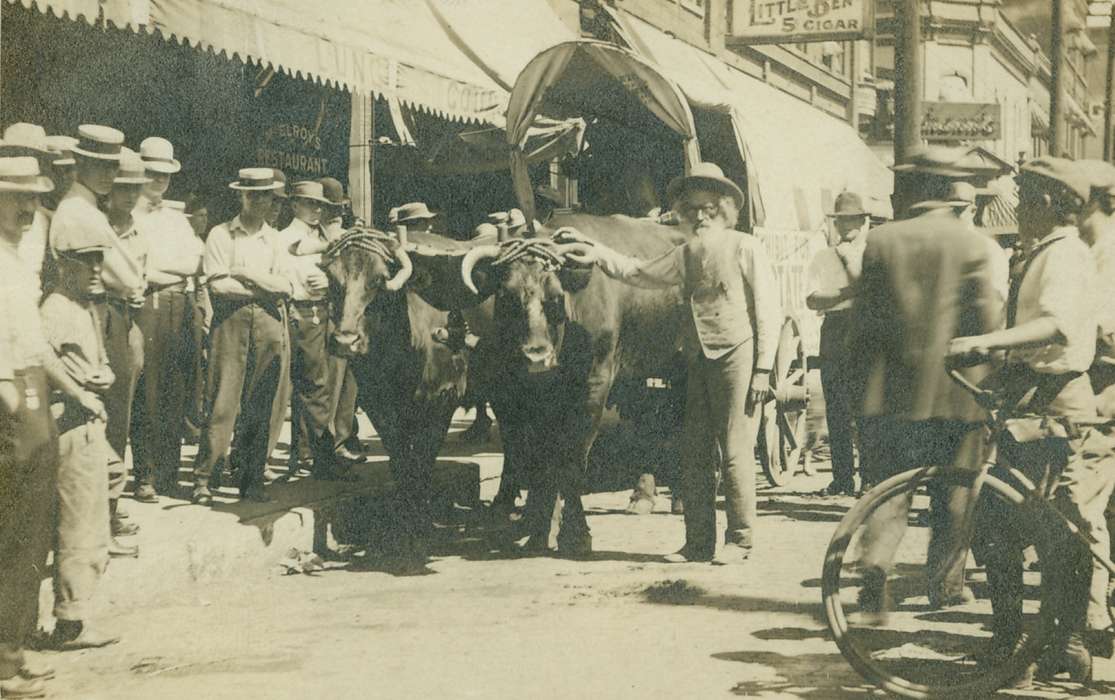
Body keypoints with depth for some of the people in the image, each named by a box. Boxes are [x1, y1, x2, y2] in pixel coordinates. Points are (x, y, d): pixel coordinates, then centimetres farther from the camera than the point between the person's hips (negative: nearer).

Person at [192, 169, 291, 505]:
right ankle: (203, 477, -4)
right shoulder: (221, 235, 4)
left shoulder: (275, 239, 16)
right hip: (231, 321, -4)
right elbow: (218, 285, -7)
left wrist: (246, 274, -6)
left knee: (261, 406, 2)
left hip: (269, 324, 4)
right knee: (223, 402, -9)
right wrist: (265, 289, -4)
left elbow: (285, 287, 6)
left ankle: (252, 481, 8)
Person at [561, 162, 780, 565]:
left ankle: (739, 541, 5)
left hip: (739, 355, -6)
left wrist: (763, 370, -10)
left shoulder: (745, 249, -3)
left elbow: (769, 312, -5)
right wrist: (597, 253, 14)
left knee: (735, 452, -5)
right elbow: (639, 274, 26)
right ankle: (698, 542, 13)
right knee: (695, 453, 6)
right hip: (699, 361, 6)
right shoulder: (685, 256, 13)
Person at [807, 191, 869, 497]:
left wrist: (850, 259, -6)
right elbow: (812, 299, 1)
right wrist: (847, 293, -11)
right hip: (834, 337, 2)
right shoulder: (822, 258, 15)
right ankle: (842, 478, 8)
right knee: (836, 412, 1)